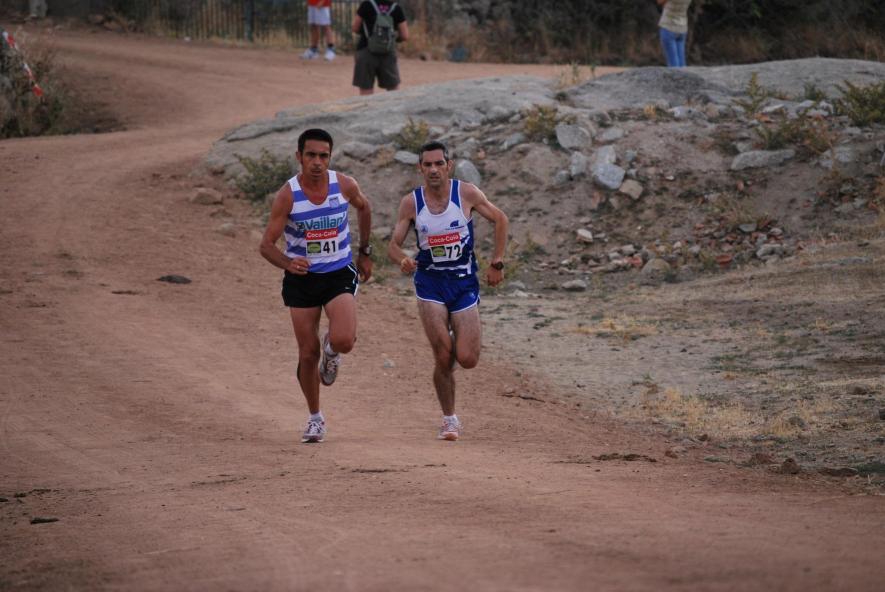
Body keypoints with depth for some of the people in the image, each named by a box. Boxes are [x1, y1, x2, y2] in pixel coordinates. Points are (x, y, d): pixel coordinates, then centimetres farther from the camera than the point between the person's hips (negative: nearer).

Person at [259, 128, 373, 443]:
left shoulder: (345, 185, -9)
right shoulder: (287, 195, -15)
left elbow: (364, 207, 15)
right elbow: (267, 245, -13)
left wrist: (365, 252, 19)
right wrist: (288, 263, -34)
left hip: (340, 274, 0)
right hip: (302, 278, 0)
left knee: (343, 341, -22)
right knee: (308, 354, 4)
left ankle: (331, 349, 18)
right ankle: (315, 417, 25)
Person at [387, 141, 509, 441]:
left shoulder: (466, 193, -7)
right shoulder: (411, 203, -5)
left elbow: (500, 220, 5)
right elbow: (393, 244, -1)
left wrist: (496, 263, 1)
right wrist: (402, 260, -24)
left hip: (464, 281, 0)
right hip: (430, 283, 0)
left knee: (467, 359, -6)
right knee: (443, 357, -11)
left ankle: (460, 338, 32)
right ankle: (449, 419, 6)